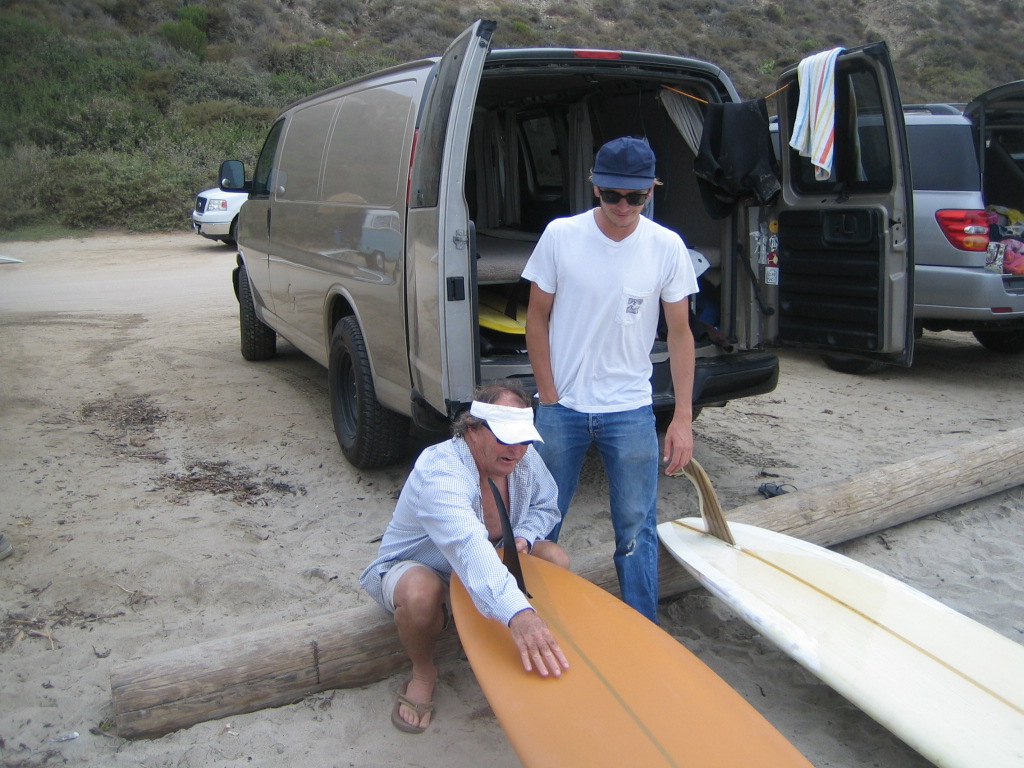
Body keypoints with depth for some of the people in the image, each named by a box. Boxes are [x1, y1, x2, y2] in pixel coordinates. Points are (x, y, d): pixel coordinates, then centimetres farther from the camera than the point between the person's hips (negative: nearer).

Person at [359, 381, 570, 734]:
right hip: (414, 565, -5)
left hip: (488, 560, 6)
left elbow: (546, 505, 4)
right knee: (420, 592, -40)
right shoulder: (438, 472, -39)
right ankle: (423, 672, -7)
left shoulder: (525, 458, -16)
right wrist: (517, 613, -71)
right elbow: (469, 548, -56)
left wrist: (523, 536, -19)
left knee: (556, 558, -17)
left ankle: (529, 651, 5)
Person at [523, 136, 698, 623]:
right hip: (561, 408, 0)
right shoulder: (561, 236, -7)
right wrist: (549, 399, -4)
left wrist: (683, 417, -3)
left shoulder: (667, 248, -5)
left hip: (630, 412, 0)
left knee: (636, 530, 8)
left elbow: (680, 334, 1)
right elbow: (537, 318, 0)